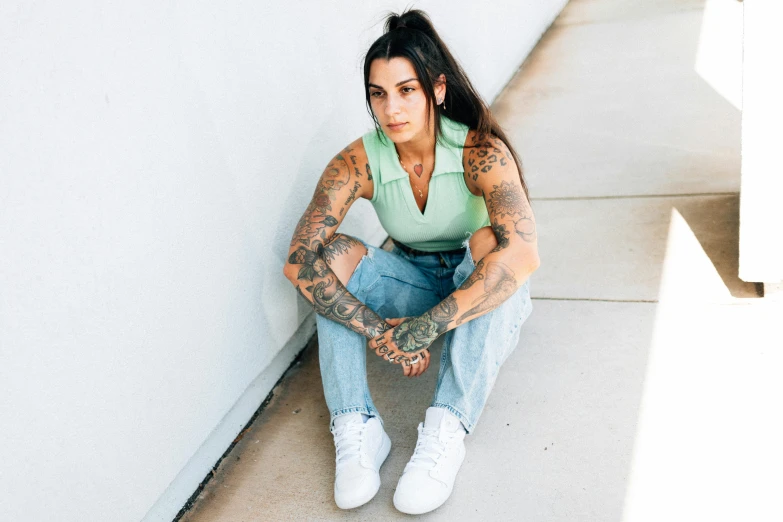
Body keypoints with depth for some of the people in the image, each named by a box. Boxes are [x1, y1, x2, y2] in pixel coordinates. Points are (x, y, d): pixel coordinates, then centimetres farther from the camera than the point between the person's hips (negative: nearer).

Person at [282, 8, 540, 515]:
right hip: (411, 282, 3)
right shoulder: (359, 162, -17)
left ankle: (447, 430, -36)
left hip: (481, 295, -2)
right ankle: (356, 428, -27)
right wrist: (376, 330, -37)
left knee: (489, 242, -34)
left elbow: (523, 253, -41)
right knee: (335, 253, -22)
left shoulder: (479, 151, -25)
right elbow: (300, 260, -26)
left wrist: (424, 328, -44)